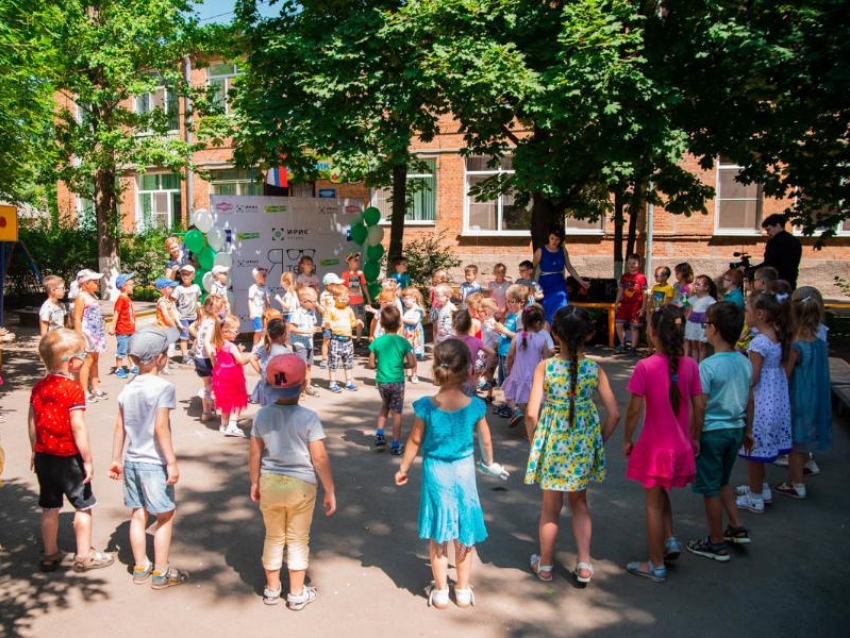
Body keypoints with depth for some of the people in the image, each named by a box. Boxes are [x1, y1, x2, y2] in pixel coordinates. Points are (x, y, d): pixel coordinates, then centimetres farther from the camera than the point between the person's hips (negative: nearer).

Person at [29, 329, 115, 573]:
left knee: (49, 508, 17)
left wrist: (35, 452, 20)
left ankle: (50, 555, 28)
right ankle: (84, 556, 17)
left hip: (43, 457, 7)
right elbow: (78, 427, -21)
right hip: (68, 458, -7)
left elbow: (32, 422, 9)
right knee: (83, 506, 9)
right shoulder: (73, 388, -19)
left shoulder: (38, 387, 3)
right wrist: (87, 460, -15)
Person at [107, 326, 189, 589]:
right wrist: (172, 462, -17)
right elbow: (161, 427, -21)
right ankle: (161, 572, 13)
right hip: (154, 462, -7)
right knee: (166, 516, 7)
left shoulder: (128, 388, 5)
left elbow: (120, 427, 8)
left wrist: (116, 459, 16)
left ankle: (140, 567, 27)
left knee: (138, 515, 15)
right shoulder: (163, 387, -16)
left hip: (132, 461, 7)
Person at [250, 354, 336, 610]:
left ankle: (272, 589, 34)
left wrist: (255, 483, 15)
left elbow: (255, 454, 1)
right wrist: (330, 491, -5)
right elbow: (320, 458, -14)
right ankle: (297, 594, 24)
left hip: (269, 483, 3)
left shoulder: (262, 415, -6)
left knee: (273, 537, 20)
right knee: (298, 540, 13)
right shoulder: (308, 418, -16)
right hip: (300, 484, -3)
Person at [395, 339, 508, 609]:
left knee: (437, 535, 14)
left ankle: (440, 591, 25)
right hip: (464, 471, 1)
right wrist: (489, 463, 21)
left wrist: (403, 469, 10)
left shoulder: (426, 406, -17)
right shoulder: (475, 406, -13)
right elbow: (486, 440, 1)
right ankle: (463, 590, 29)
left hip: (435, 472, -1)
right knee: (464, 535, 17)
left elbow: (415, 441, -6)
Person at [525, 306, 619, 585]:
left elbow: (532, 413, -17)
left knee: (550, 507, 16)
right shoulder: (595, 369, -7)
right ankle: (584, 564, 21)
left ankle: (545, 565, 31)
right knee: (579, 503, 24)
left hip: (552, 444, -2)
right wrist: (598, 442, 9)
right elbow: (614, 414, -6)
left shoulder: (545, 367, -13)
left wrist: (534, 442, 0)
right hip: (583, 446, 2)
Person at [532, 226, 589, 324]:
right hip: (545, 287, -2)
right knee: (546, 316, 1)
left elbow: (570, 268, 13)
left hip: (559, 287, 2)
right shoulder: (540, 251, -6)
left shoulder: (563, 251, 4)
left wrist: (581, 282, 10)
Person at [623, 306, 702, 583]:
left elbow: (634, 409, -14)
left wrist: (627, 439, 0)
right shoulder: (690, 365, -5)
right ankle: (670, 539, 18)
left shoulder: (645, 366, -17)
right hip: (681, 444, 4)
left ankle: (657, 565, 19)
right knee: (660, 493, 29)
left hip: (654, 445, -4)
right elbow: (698, 407, 1)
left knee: (653, 503, 9)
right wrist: (694, 437, 15)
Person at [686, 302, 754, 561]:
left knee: (710, 489, 8)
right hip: (736, 430, 7)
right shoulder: (745, 363, 0)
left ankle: (716, 544, 19)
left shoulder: (708, 366, -21)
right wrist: (747, 430, 21)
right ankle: (737, 528, 29)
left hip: (712, 432, -7)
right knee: (722, 482, 26)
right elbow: (750, 401, 9)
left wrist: (694, 439, -10)